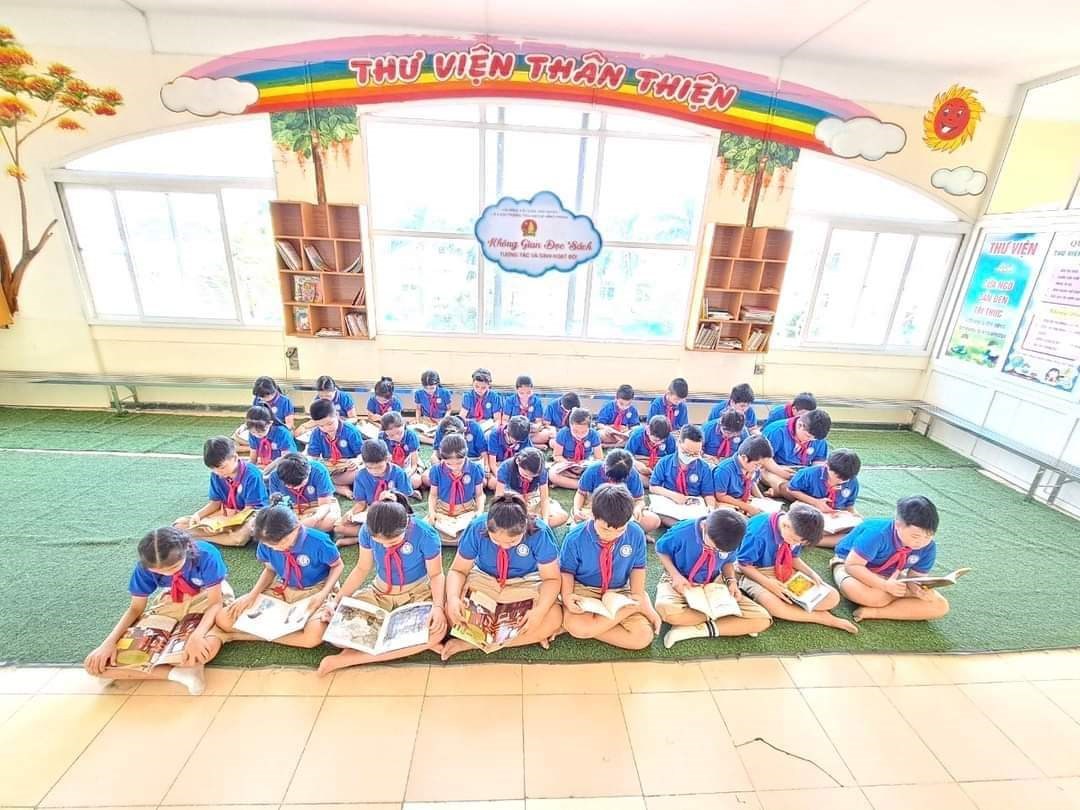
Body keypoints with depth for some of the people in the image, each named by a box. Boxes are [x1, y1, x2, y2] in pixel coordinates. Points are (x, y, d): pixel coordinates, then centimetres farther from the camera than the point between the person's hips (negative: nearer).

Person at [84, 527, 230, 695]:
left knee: (207, 648, -39)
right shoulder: (146, 566, -19)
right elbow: (136, 607, -3)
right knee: (96, 664, -12)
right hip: (170, 604, 5)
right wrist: (109, 642, -17)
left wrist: (196, 636, -41)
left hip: (206, 601, -4)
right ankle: (177, 672, -17)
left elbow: (215, 602, -25)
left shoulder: (206, 555, -31)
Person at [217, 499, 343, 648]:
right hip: (281, 588, 4)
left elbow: (338, 566, -11)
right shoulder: (267, 544, -15)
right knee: (224, 619, -10)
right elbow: (270, 569, 7)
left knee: (314, 636, -34)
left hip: (315, 591, -4)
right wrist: (252, 595, -8)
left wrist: (323, 594, -24)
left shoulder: (318, 541, -29)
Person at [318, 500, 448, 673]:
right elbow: (362, 569, -1)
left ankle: (348, 658, -23)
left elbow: (436, 574, -13)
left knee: (437, 630, -33)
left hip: (418, 592, -3)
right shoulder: (368, 531, -17)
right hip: (380, 591, 3)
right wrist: (337, 600, -12)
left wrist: (437, 606, -30)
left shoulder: (425, 535, -26)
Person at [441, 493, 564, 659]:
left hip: (525, 584, -1)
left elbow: (552, 578, -17)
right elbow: (458, 570, -12)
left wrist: (540, 611, -34)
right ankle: (529, 637, -15)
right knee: (452, 612, -26)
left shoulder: (540, 533, -26)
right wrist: (453, 598, -32)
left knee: (553, 618, -28)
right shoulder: (476, 528, -22)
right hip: (483, 580, 1)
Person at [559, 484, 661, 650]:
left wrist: (638, 596, -9)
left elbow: (638, 567, 3)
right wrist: (567, 595, -23)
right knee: (576, 627, -33)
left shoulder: (636, 535, -13)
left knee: (643, 637, -20)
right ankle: (629, 610, -14)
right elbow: (566, 571, -5)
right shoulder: (575, 538, -18)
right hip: (583, 591, -1)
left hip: (620, 592, 2)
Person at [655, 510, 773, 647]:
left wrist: (731, 581, -11)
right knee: (666, 610, -39)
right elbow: (661, 551, -7)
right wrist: (675, 575, -21)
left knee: (762, 619, -14)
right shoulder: (682, 532, -26)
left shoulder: (729, 541, -15)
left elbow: (728, 562, 8)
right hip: (681, 582, -3)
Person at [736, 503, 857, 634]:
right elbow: (743, 564, -20)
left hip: (785, 573, 6)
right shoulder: (758, 531, -30)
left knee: (832, 598, -7)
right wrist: (768, 583, -28)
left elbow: (794, 558, 8)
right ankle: (825, 618, -14)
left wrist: (811, 574, -8)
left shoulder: (795, 532, -10)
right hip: (756, 574, -6)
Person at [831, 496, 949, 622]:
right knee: (857, 591, -43)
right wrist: (885, 586, -41)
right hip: (857, 568, -7)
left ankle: (873, 612, -17)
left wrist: (921, 589, -31)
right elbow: (852, 565, -31)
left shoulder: (928, 547, -15)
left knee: (940, 606, -14)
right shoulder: (877, 533, -33)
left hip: (889, 576, 7)